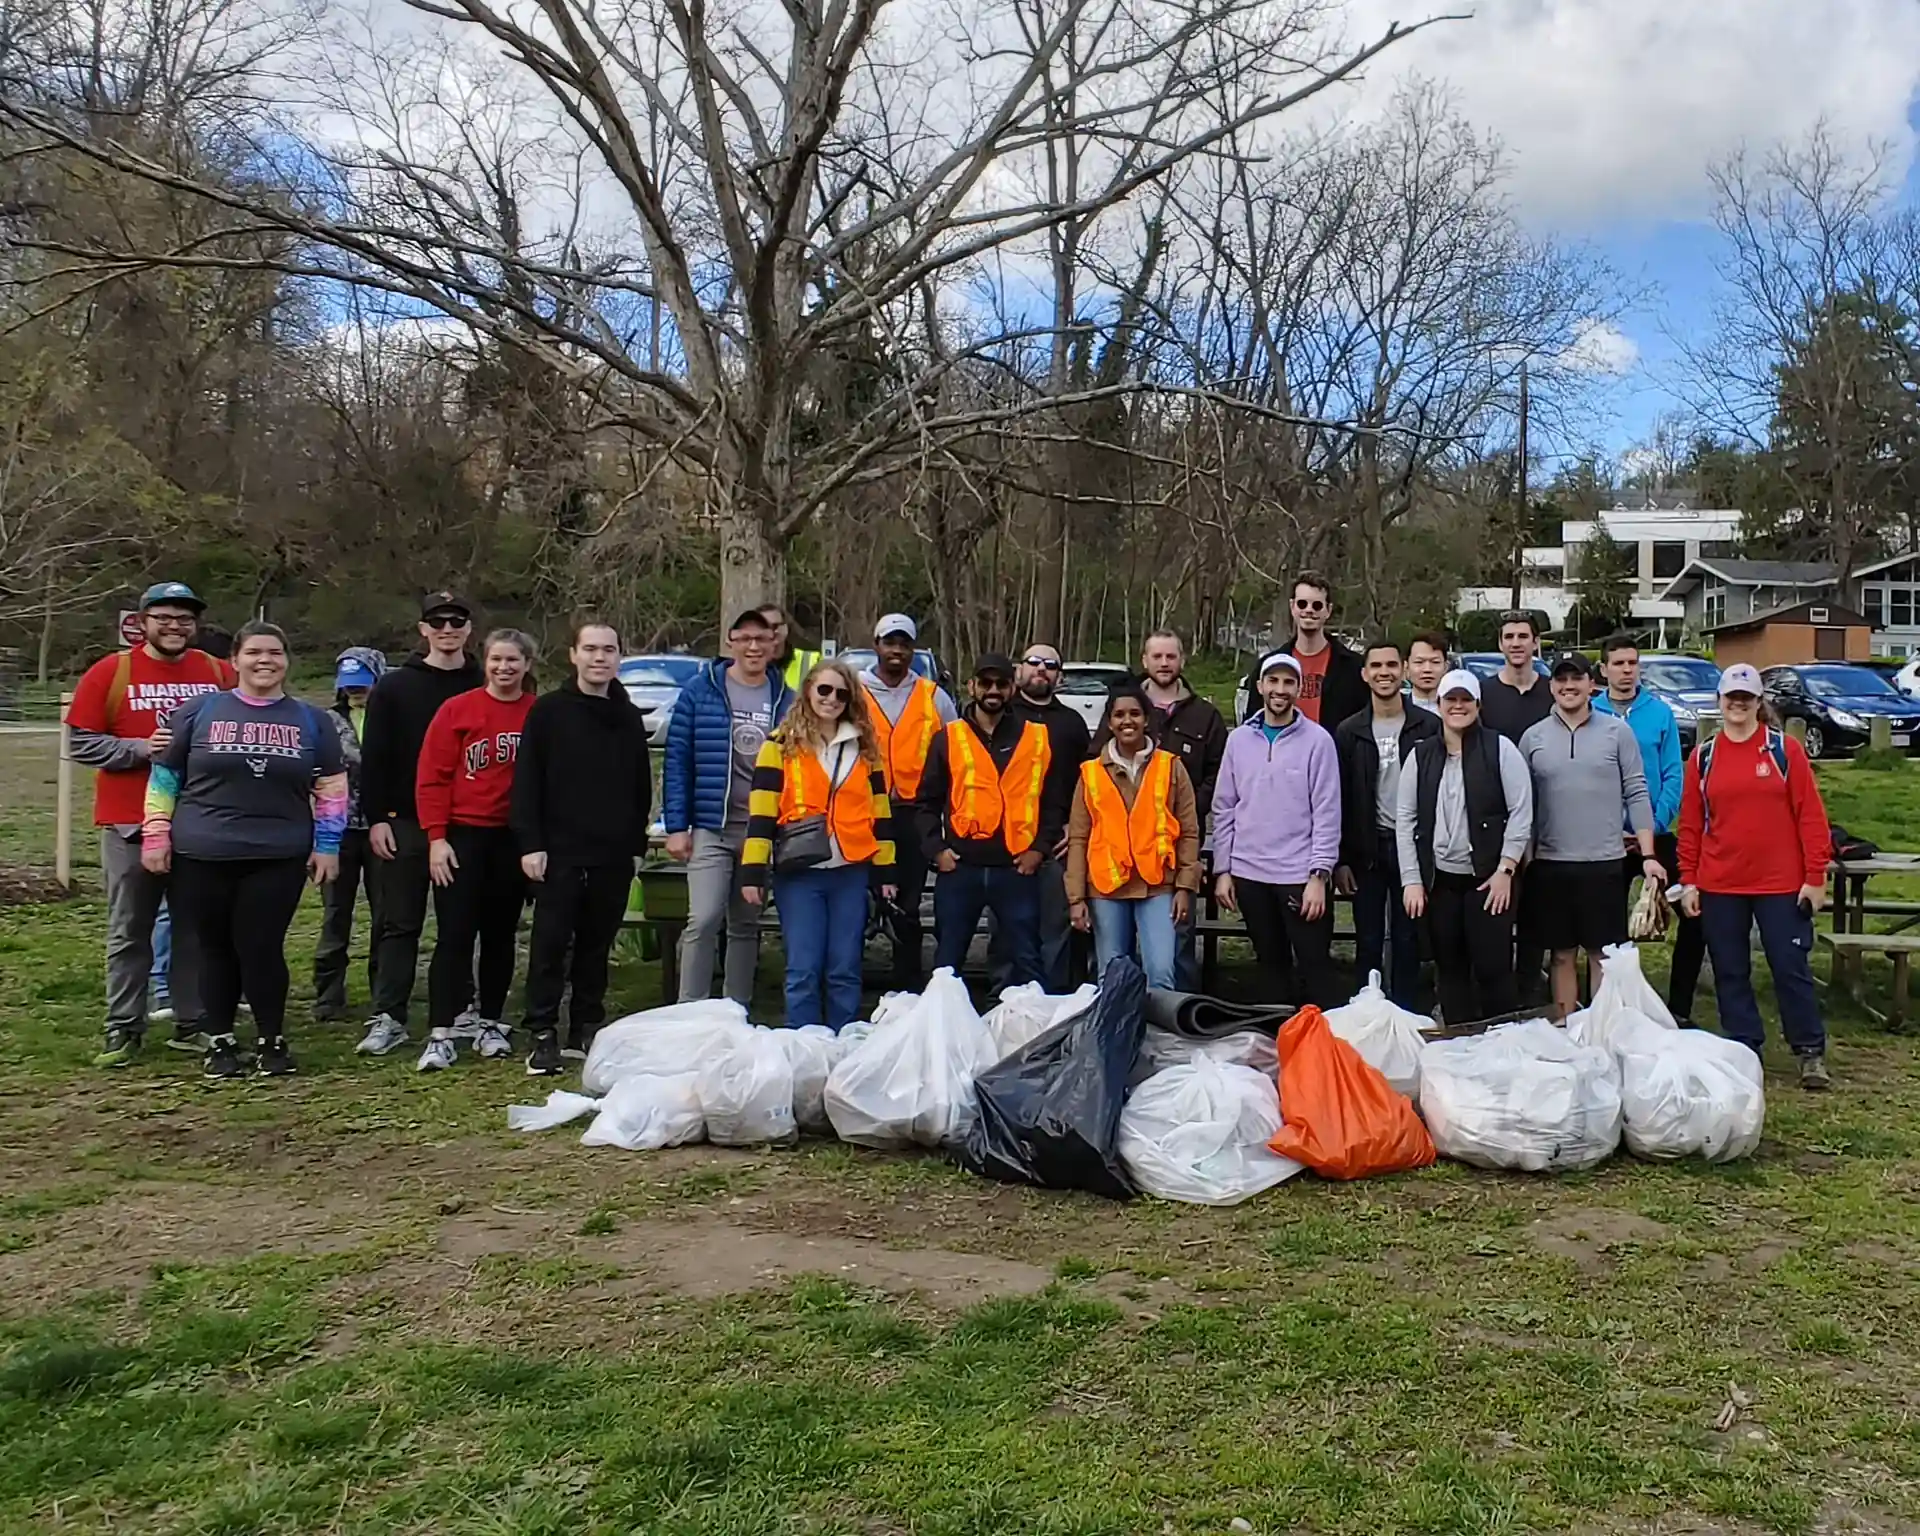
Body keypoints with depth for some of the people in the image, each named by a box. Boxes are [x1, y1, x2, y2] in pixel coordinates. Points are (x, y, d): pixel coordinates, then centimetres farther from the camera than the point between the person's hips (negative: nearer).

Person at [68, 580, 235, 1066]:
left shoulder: (219, 673, 5)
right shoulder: (110, 672, -1)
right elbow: (80, 742, -3)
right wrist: (139, 748, -16)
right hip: (130, 824, -2)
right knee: (129, 931, 6)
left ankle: (192, 1023, 17)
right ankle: (123, 1028, 14)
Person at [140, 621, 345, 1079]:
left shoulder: (309, 719, 8)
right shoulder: (201, 710, 4)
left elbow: (332, 786, 10)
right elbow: (164, 775, 8)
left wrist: (328, 845, 4)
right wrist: (155, 836, 2)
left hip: (278, 857, 0)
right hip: (202, 856, 1)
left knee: (262, 948, -4)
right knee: (213, 949, 7)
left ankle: (272, 1040, 12)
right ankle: (219, 1041, 20)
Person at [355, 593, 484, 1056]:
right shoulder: (394, 687, 4)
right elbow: (374, 758, 1)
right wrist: (376, 818, -7)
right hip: (406, 823, -1)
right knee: (398, 924, 1)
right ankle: (388, 1018, 4)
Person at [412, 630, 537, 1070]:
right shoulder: (457, 710, -2)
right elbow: (432, 778, -4)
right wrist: (436, 837, -9)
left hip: (514, 839, 2)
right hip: (463, 836, -2)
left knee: (500, 935, 12)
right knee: (454, 936, -3)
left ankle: (492, 1025, 23)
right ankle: (440, 1035, -2)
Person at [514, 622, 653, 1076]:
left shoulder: (629, 718, 13)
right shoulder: (548, 711, 0)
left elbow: (642, 787, 17)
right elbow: (526, 782, -4)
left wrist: (636, 842, 11)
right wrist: (530, 843, -11)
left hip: (614, 855, 4)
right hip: (559, 851, -4)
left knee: (597, 946, 10)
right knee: (550, 944, -2)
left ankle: (588, 1028, 19)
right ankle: (543, 1035, 4)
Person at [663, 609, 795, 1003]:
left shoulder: (786, 699, 7)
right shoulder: (700, 692, -1)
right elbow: (677, 761, -1)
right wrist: (676, 826, -7)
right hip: (711, 829, -3)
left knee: (746, 926, 12)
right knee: (704, 920, -13)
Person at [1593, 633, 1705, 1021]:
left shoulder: (1660, 712, 0)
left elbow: (1674, 775, -3)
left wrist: (1655, 825, -14)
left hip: (1657, 838, 1)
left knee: (1693, 915, -4)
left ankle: (1679, 1007, 9)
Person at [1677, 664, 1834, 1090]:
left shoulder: (1785, 750, 0)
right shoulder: (1703, 757, 6)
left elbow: (1810, 815, -2)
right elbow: (1690, 824, 7)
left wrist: (1814, 877, -7)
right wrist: (1688, 881, 3)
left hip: (1781, 886, -2)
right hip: (1719, 887, 2)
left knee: (1791, 968, 2)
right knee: (1730, 973, 8)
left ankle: (1811, 1052, 14)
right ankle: (1743, 1051, 18)